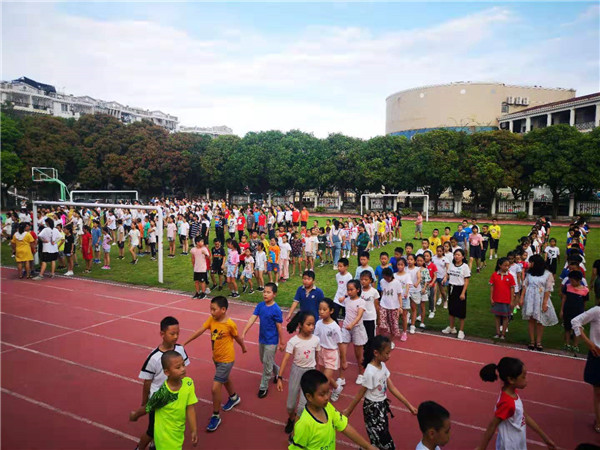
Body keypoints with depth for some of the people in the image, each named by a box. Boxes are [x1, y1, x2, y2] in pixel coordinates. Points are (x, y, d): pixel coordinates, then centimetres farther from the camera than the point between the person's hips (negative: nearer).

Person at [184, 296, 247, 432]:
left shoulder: (230, 324, -24)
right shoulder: (211, 320, -9)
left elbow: (237, 337, -8)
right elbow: (199, 331, -14)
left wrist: (243, 347, 9)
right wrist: (184, 343, -19)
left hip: (226, 360, -7)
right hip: (216, 358, 7)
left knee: (215, 388, -8)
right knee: (225, 379, 28)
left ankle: (215, 416, 12)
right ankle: (234, 398, 55)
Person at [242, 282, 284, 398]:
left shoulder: (276, 309, -20)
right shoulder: (260, 305, -5)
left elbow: (279, 327, -15)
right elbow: (252, 319, -9)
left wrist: (281, 343, -8)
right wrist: (244, 333, -17)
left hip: (271, 341, -6)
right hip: (262, 339, 7)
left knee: (267, 364, 3)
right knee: (263, 360, 23)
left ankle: (264, 387, 20)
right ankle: (277, 372, 48)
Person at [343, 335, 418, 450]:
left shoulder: (382, 365, -5)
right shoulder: (370, 372, -28)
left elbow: (392, 388, 2)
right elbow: (359, 394, -18)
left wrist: (409, 405, 4)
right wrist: (348, 411, -8)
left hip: (382, 405, 8)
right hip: (372, 408, -8)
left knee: (382, 437, 18)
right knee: (384, 441, 0)